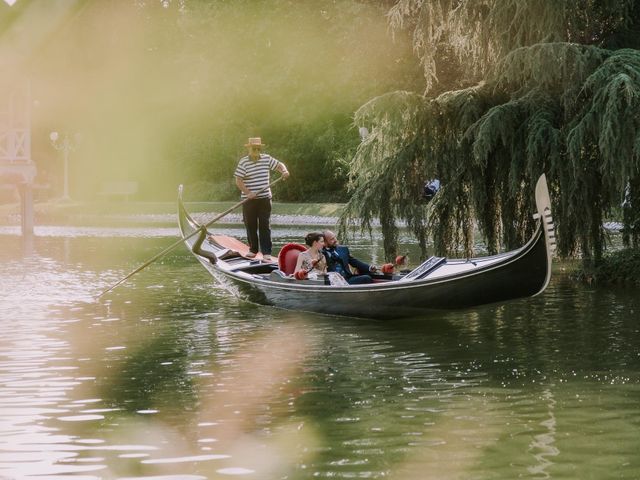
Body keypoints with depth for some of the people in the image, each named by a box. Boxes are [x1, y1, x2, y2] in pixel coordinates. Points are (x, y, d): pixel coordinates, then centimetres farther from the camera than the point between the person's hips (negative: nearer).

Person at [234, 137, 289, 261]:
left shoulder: (266, 159, 5)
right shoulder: (243, 162, -6)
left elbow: (279, 164, 15)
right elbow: (238, 181, -10)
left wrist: (284, 171, -9)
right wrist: (248, 193, -20)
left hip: (265, 198, 1)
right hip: (249, 200, -1)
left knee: (265, 226, -4)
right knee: (251, 226, 7)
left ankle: (266, 252, -6)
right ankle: (253, 249, 22)